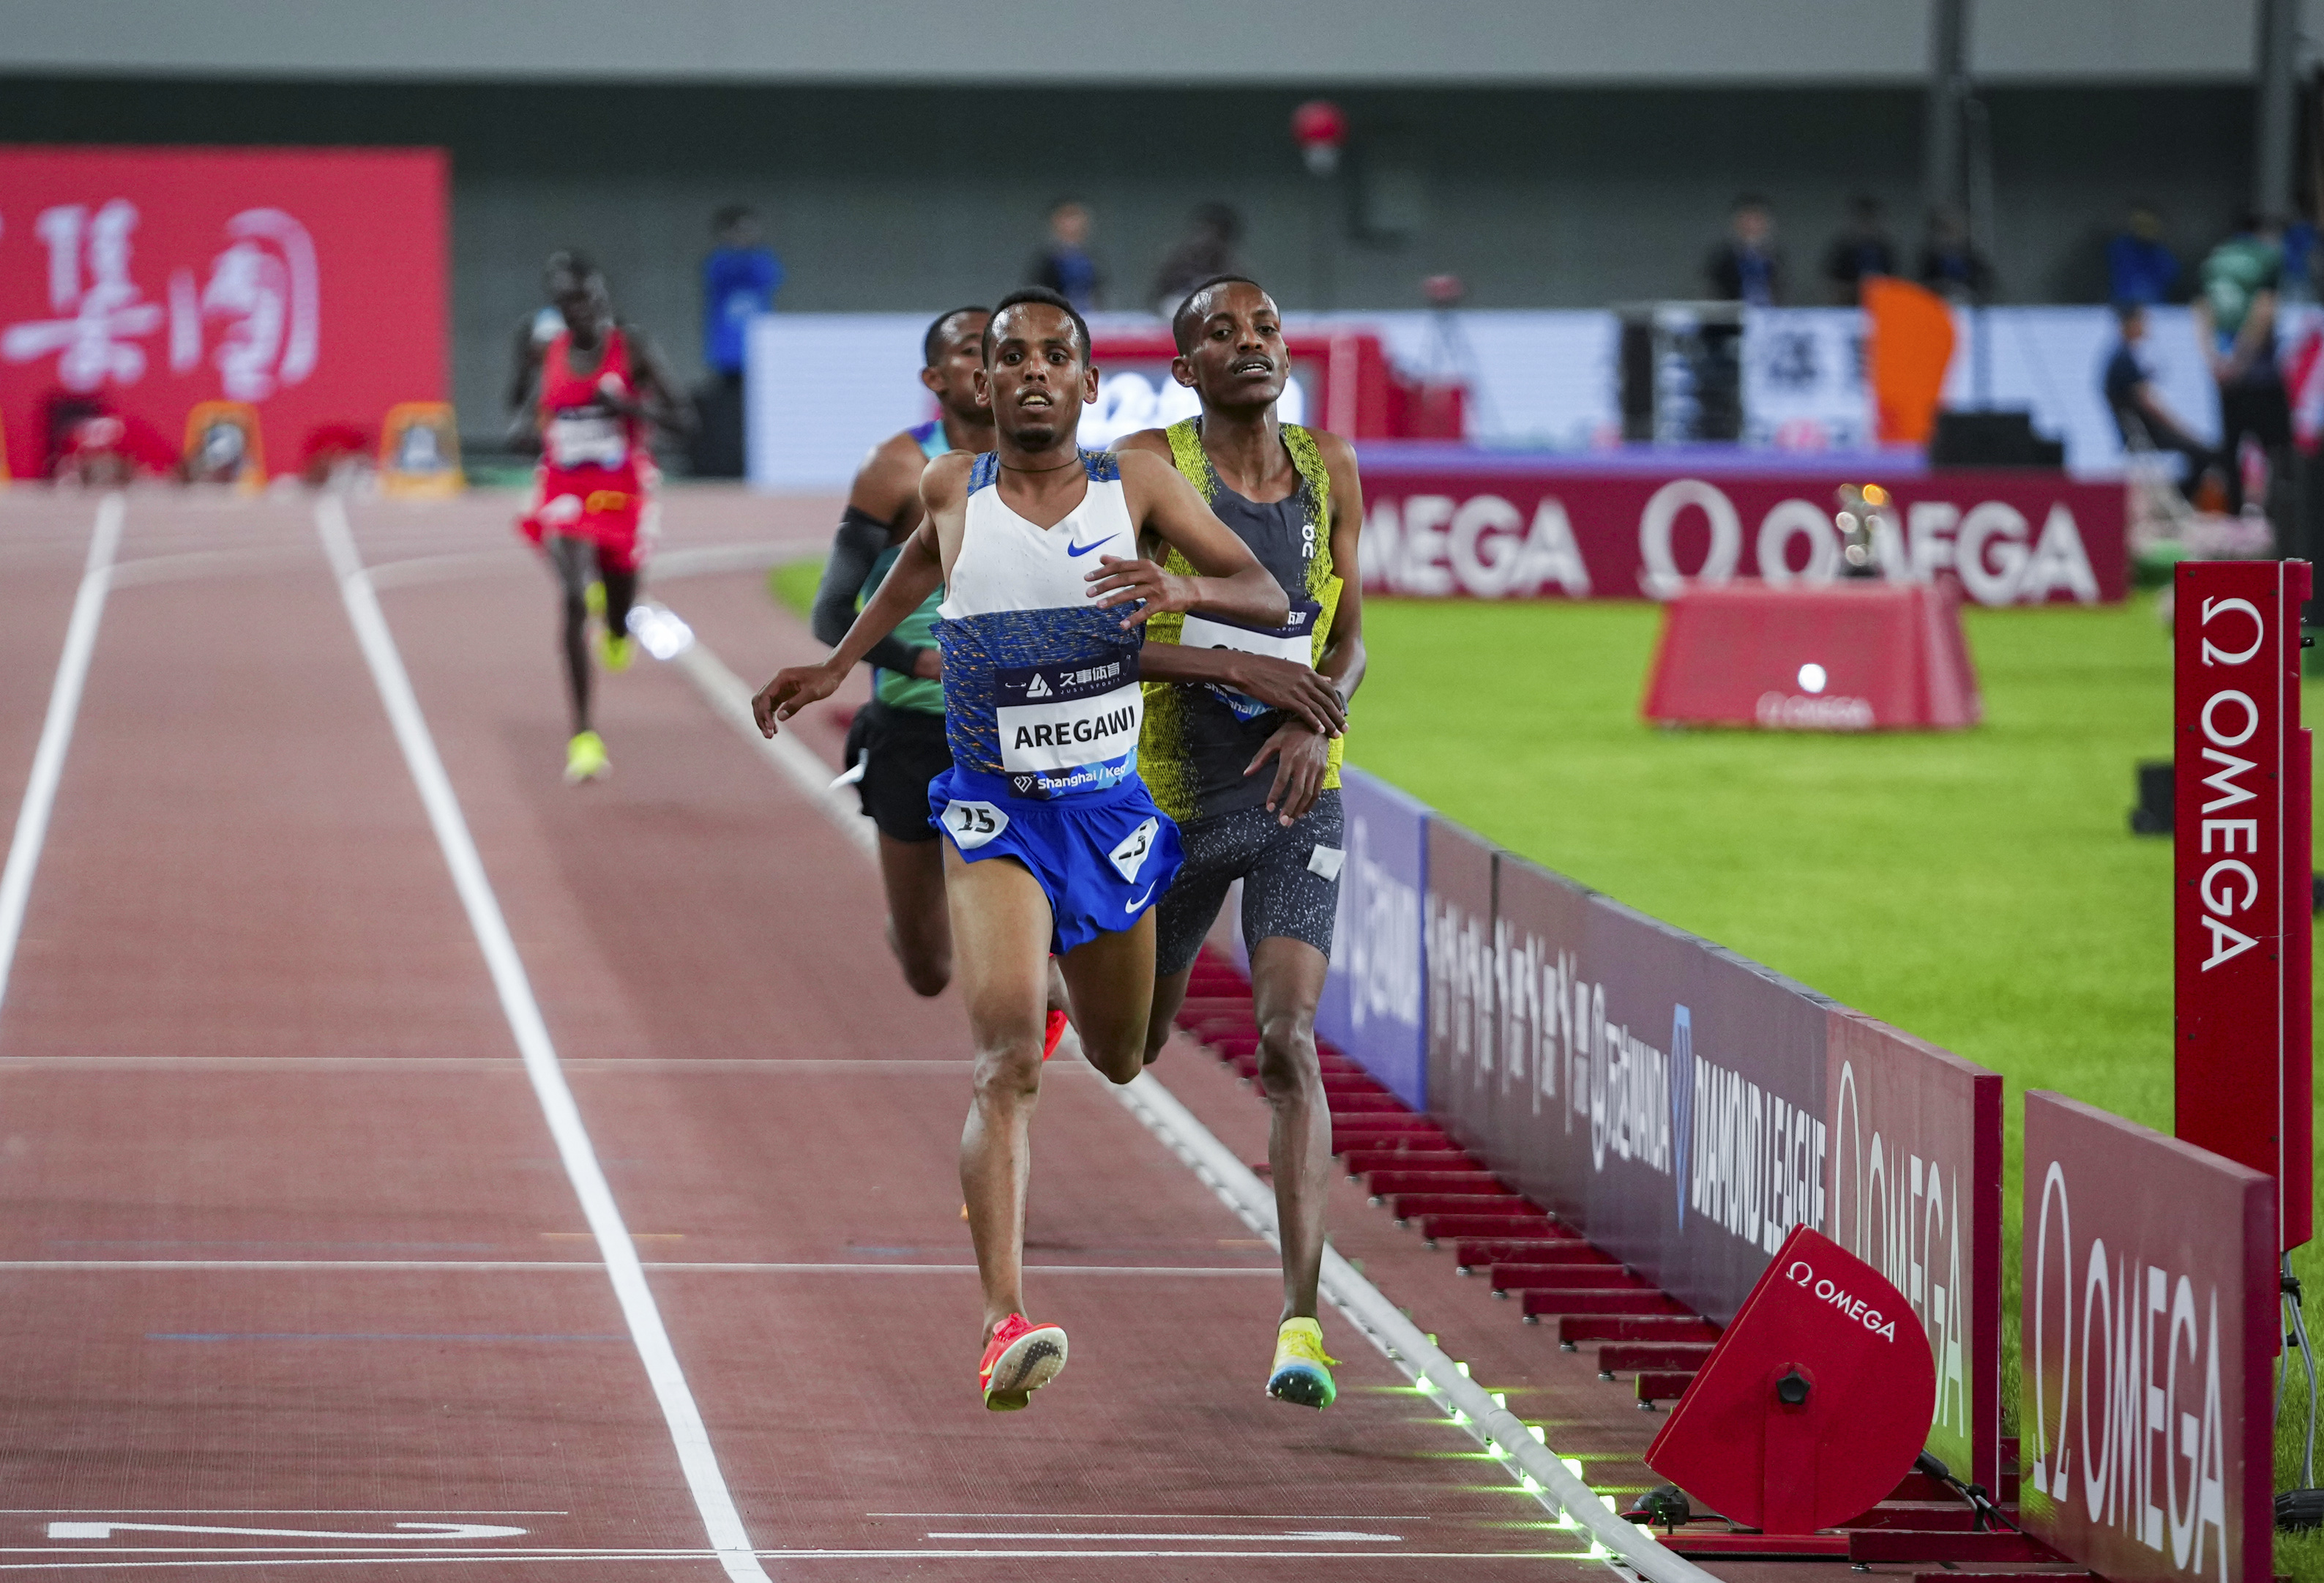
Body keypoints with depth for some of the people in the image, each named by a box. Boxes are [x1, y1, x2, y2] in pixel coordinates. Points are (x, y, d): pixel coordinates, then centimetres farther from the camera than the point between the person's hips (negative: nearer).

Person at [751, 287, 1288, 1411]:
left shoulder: (1137, 484, -5)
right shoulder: (953, 490, -3)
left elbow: (1271, 601, -8)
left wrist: (1185, 589, -29)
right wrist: (837, 664, 23)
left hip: (1112, 808, 2)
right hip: (992, 813, -2)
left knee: (1117, 1061, 23)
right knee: (1009, 1067, -22)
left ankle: (1056, 994, 63)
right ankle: (1005, 1326, -32)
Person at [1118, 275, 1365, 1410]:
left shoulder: (1329, 472, 4)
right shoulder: (1148, 467, -8)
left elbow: (1348, 638, 12)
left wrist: (1316, 719, -10)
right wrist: (1241, 668, -23)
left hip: (1294, 800, 1)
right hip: (1171, 798, -1)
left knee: (1288, 1038, -16)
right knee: (1132, 1041, 15)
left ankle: (1301, 1318, -20)